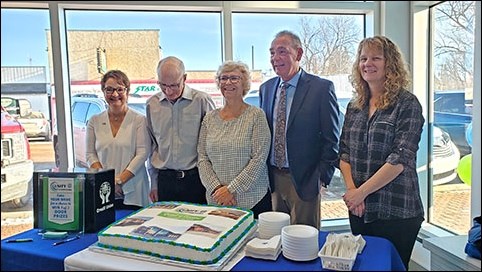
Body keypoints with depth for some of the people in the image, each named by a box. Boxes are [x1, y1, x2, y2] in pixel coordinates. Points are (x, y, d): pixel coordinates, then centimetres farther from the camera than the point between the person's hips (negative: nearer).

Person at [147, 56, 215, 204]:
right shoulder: (152, 104, 6)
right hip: (164, 179, 3)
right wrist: (154, 183, 12)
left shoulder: (202, 100, -5)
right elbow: (152, 146, 12)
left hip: (195, 178, -3)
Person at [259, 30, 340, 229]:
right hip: (272, 177, 5)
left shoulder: (322, 88, -9)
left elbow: (332, 138, -7)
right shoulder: (266, 88, 8)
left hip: (304, 179, -4)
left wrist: (322, 175, -10)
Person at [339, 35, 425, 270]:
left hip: (396, 212, -5)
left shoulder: (407, 104, -9)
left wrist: (361, 192, -17)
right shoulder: (354, 106, 8)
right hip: (359, 209, 5)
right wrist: (351, 190, -8)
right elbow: (344, 153, 6)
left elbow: (400, 159, -17)